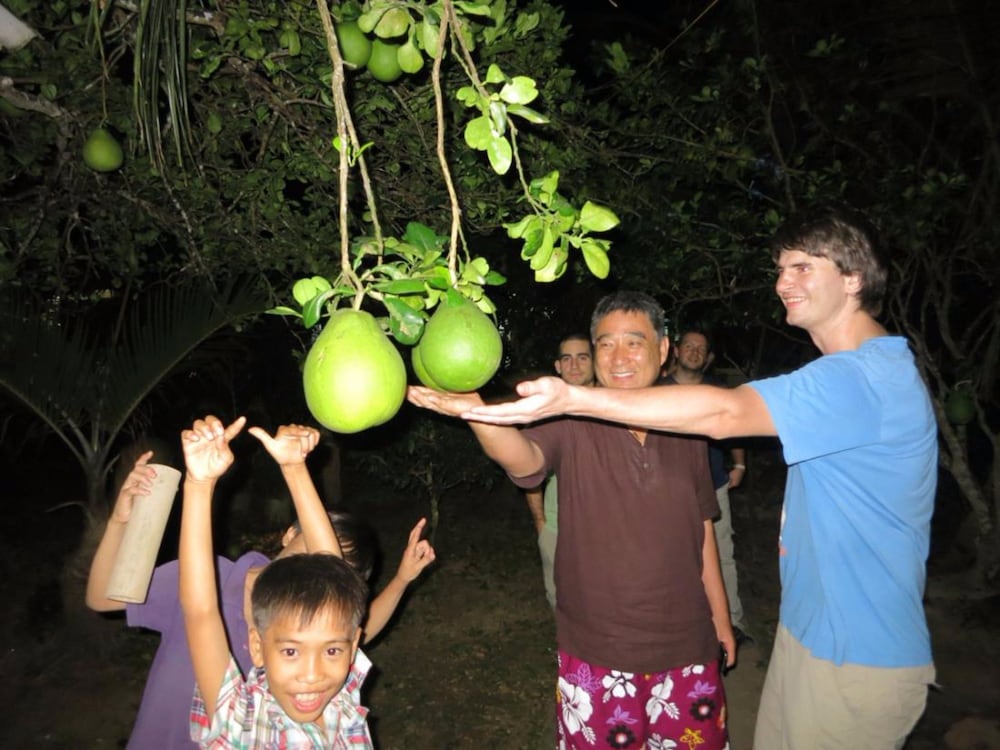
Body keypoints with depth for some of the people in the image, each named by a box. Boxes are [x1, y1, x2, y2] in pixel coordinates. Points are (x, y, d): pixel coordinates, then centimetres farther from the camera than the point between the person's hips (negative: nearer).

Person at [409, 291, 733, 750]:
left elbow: (701, 530, 7)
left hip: (687, 646, 3)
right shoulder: (572, 424, -14)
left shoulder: (686, 431, -2)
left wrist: (720, 616, 12)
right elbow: (523, 458, -35)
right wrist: (476, 411, -55)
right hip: (597, 652, -3)